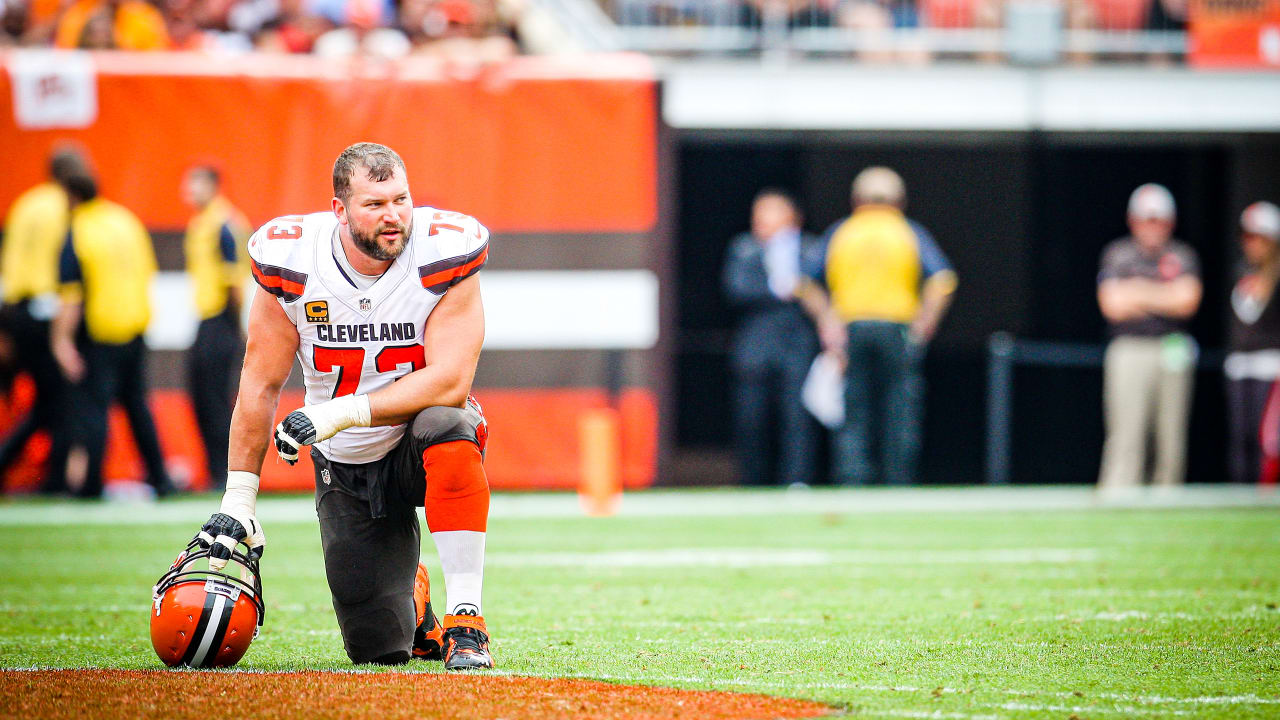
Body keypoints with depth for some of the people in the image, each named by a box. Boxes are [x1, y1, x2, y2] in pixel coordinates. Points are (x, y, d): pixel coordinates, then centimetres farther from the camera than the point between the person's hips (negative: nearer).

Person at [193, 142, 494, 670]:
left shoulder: (442, 256, -21)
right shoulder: (292, 263, -15)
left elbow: (449, 383, -27)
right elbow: (260, 387, -6)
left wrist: (339, 414, -34)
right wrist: (237, 500, -8)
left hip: (417, 446, -2)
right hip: (345, 468, 2)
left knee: (448, 428, -40)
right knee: (380, 649, -4)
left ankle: (464, 618, -30)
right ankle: (409, 597, 35)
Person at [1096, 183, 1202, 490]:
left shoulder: (1184, 255, 10)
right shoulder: (1117, 254, 7)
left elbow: (1188, 301, -5)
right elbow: (1112, 305, -5)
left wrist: (1139, 292, -3)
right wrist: (1164, 297, -1)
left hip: (1173, 350, 2)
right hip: (1129, 351, -2)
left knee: (1172, 439, 1)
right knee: (1125, 437, -10)